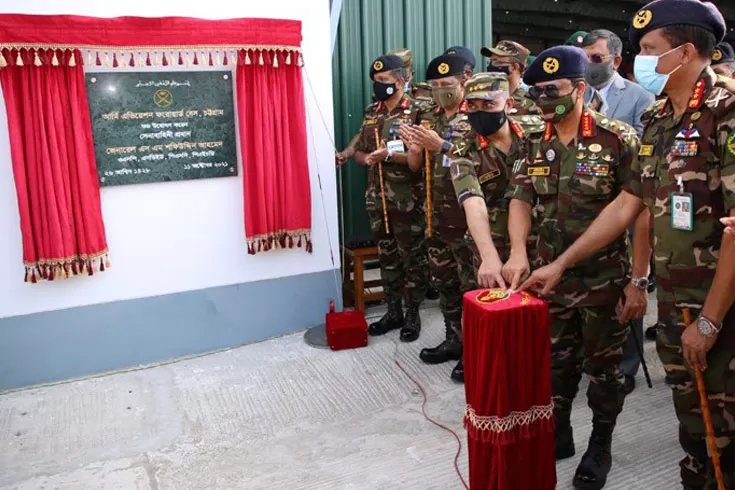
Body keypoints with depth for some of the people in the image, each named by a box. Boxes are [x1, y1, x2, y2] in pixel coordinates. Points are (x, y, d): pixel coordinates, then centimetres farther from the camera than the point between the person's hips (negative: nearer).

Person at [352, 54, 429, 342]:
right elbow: (359, 151, 16)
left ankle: (412, 315, 16)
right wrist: (367, 158, -6)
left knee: (412, 259, 4)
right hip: (377, 199, 6)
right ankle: (393, 311, 26)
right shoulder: (371, 113, 12)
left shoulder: (416, 112, -7)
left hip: (407, 200, -6)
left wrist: (389, 155, -24)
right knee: (387, 257, 14)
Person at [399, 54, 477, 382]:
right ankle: (454, 340, 29)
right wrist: (414, 148, -9)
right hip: (437, 215, 7)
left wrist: (442, 146, -25)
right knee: (444, 281, 15)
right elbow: (415, 166, 13)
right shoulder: (428, 119, 12)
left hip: (466, 216, -7)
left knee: (472, 285, -1)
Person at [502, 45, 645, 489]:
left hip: (604, 278, -4)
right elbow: (521, 200, 0)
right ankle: (558, 434, 36)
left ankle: (601, 447, 31)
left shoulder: (618, 139, -12)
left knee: (603, 366, 11)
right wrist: (518, 253, -17)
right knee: (555, 362, 16)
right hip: (552, 276, 5)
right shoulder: (537, 146, 4)